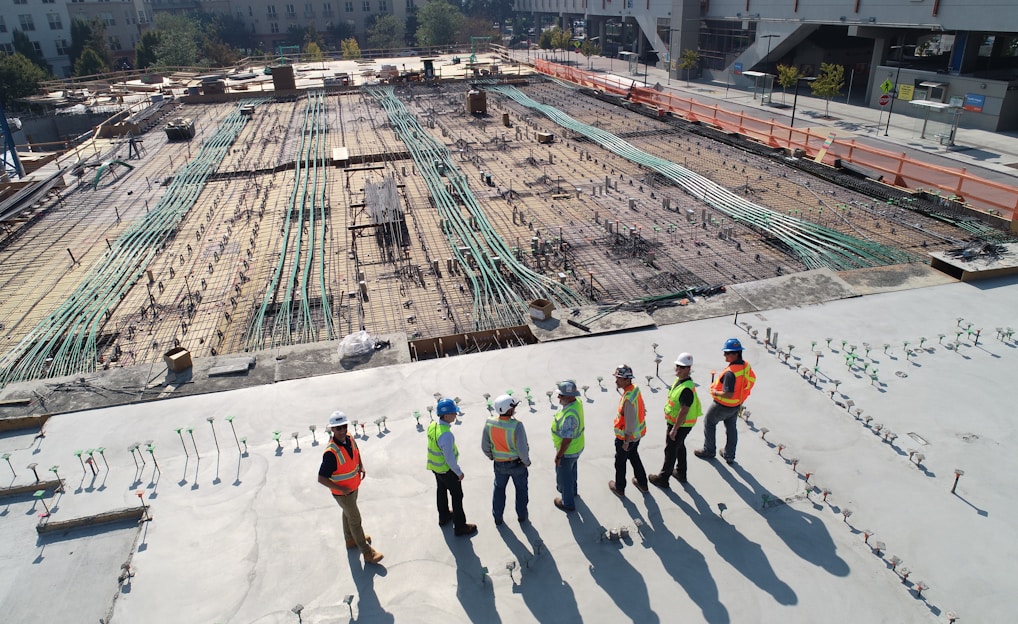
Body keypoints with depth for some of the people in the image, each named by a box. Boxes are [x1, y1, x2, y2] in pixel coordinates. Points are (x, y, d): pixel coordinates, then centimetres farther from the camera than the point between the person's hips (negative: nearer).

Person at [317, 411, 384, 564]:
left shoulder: (350, 439, -12)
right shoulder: (331, 453, -36)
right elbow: (321, 478, -31)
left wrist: (361, 466, 0)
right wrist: (341, 489, -27)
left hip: (354, 487, 7)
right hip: (342, 493, -7)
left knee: (348, 514, 28)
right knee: (355, 520, 6)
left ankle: (351, 540, 52)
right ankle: (367, 553, 21)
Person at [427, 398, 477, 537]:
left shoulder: (432, 426, -10)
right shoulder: (446, 435, -37)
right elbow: (449, 458, -28)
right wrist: (459, 472, -13)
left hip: (435, 466, 8)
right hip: (447, 470, -8)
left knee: (441, 491, 28)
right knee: (457, 496, 10)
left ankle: (444, 516, 49)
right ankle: (460, 527, 24)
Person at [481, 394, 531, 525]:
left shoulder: (489, 424, -19)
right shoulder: (517, 426, -31)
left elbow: (485, 446, -7)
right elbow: (522, 449, -27)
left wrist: (491, 457, 13)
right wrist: (526, 461, -7)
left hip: (499, 464, 3)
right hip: (517, 463, -3)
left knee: (499, 488, 27)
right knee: (521, 488, 24)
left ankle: (497, 517, 40)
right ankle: (521, 515, 41)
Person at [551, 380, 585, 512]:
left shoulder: (569, 416, -40)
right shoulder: (577, 402, -11)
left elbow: (567, 440, -31)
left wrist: (558, 456, -19)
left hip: (568, 451, -8)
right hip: (577, 447, 8)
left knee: (564, 476, 15)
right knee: (571, 471, 32)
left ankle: (568, 503, 35)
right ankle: (572, 490, 56)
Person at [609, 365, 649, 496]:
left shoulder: (628, 399, -35)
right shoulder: (635, 389, -7)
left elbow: (630, 423, -29)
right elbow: (642, 409, 7)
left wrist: (626, 441, -18)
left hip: (626, 436, -8)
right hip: (638, 433, 8)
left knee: (620, 461, 15)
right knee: (634, 456, 29)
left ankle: (619, 488, 34)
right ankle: (642, 483, 44)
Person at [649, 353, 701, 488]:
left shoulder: (687, 389, -32)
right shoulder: (679, 380, 0)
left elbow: (684, 411, -30)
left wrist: (674, 429, -24)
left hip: (680, 425, -10)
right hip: (675, 422, 10)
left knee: (670, 450, 5)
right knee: (680, 447, 25)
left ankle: (663, 478, 20)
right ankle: (681, 473, 43)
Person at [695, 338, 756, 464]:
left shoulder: (730, 372, -35)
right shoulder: (746, 366, -9)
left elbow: (728, 394, -36)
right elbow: (752, 379, 10)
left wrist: (716, 392, -18)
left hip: (724, 405, -8)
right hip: (737, 405, 8)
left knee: (709, 422, 16)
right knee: (731, 427, 23)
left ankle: (708, 451, 30)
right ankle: (730, 456, 36)